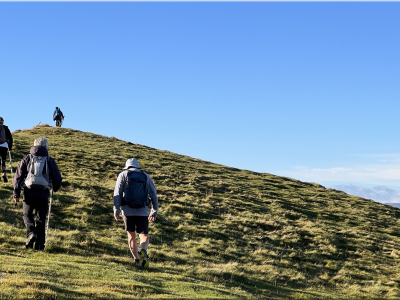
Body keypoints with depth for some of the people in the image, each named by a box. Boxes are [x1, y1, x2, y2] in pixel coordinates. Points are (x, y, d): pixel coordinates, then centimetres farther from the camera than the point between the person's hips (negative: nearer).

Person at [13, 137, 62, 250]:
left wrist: (16, 194, 5)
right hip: (43, 194, 0)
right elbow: (57, 179, 9)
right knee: (41, 220, 11)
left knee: (27, 215, 20)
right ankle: (39, 245, 6)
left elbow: (18, 176, 1)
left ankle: (31, 233, -7)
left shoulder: (27, 159, 5)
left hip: (29, 193, 0)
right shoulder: (50, 161, 6)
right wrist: (55, 188, 31)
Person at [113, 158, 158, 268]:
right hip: (143, 211, 1)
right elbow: (153, 194, 12)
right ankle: (143, 250, -27)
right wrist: (154, 212, 18)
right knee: (144, 235, 4)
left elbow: (117, 193, -4)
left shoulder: (123, 175, 8)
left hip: (128, 210, -1)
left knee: (131, 235, 14)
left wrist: (116, 210, -7)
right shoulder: (146, 176, 14)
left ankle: (137, 259, 9)